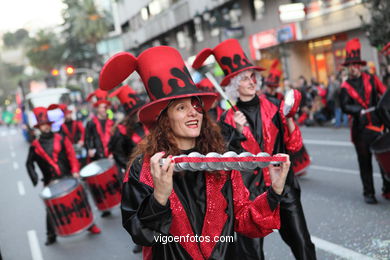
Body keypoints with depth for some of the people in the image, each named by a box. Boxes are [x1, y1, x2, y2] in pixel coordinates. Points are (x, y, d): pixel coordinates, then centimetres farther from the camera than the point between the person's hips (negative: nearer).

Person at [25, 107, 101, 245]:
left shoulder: (61, 139, 3)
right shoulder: (35, 146, 4)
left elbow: (71, 155, -1)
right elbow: (29, 164, 10)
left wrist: (75, 171, -14)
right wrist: (35, 179, -3)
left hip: (68, 177, 0)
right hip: (50, 182, 0)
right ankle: (51, 235, 16)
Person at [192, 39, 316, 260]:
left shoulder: (272, 106, 2)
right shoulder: (228, 118, -1)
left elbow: (294, 146, 2)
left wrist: (289, 118, -12)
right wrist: (238, 131, -18)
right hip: (249, 190, -1)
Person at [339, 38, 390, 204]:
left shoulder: (371, 79, 8)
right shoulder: (346, 87, 3)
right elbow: (345, 106, -9)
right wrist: (359, 110, -26)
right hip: (361, 129, -1)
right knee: (365, 163, 7)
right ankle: (368, 193, 18)